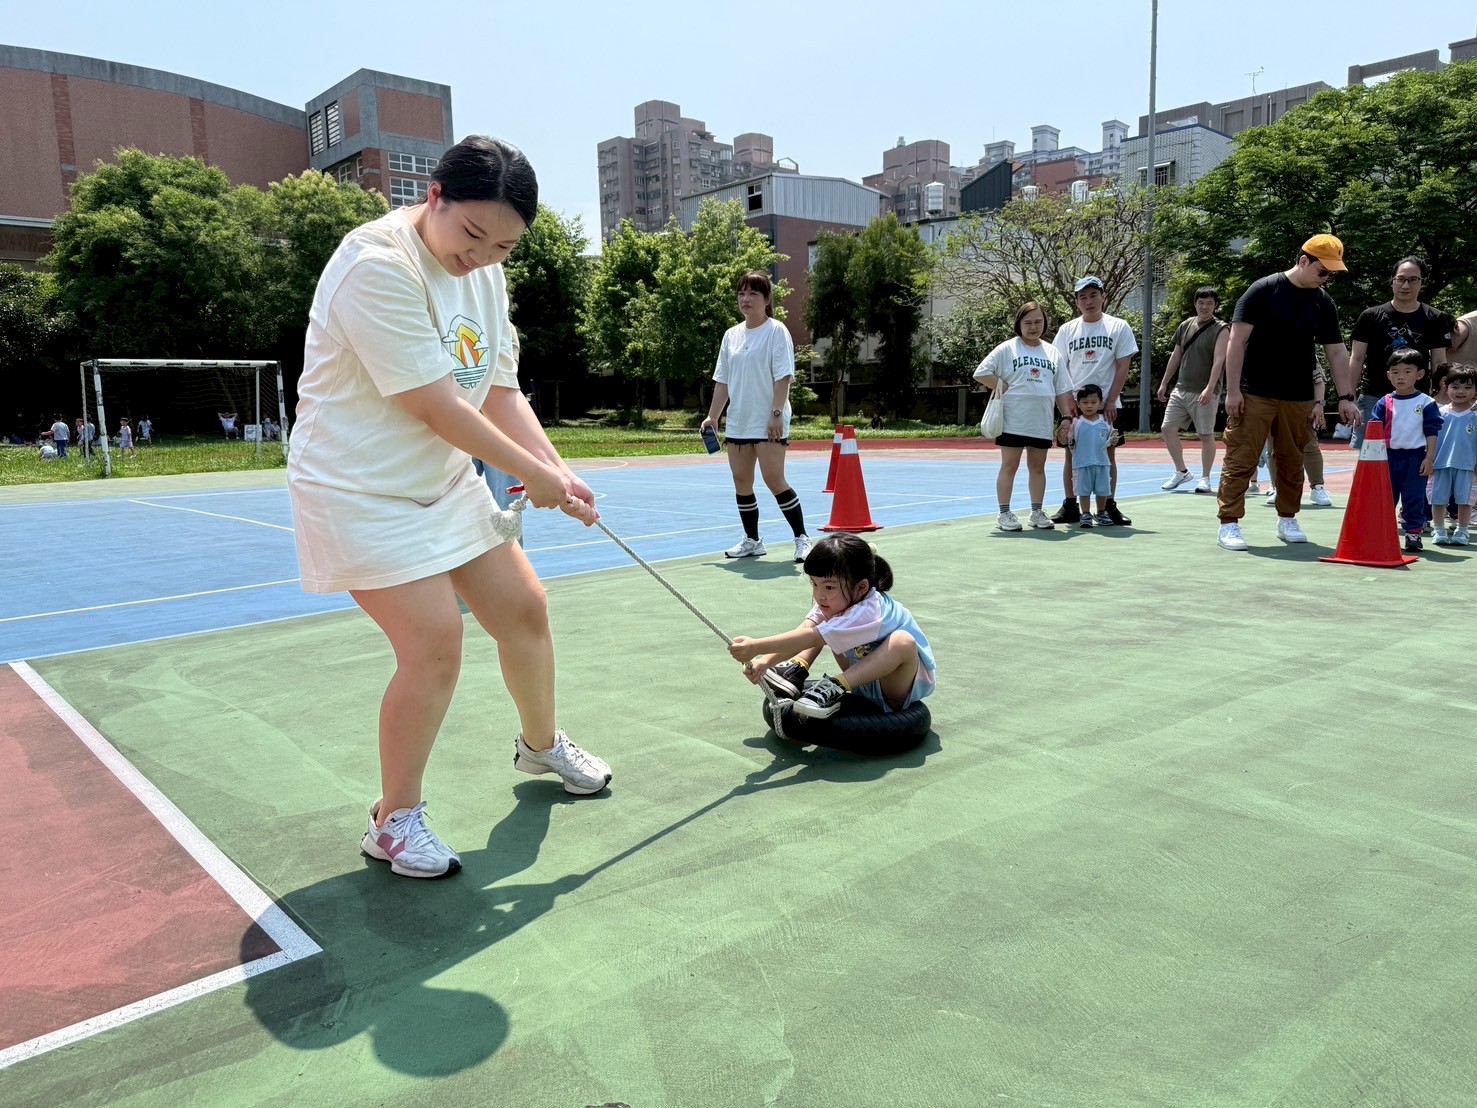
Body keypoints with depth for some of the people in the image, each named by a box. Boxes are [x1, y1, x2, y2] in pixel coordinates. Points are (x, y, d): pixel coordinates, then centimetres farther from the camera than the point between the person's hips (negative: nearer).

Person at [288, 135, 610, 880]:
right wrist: (532, 474, -17)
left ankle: (541, 746, 37)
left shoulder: (485, 273, 3)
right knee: (434, 643, -15)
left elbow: (500, 394, 2)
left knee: (523, 608, 10)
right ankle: (394, 819, 7)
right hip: (362, 491, -8)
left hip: (448, 481, 8)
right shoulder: (378, 265, -24)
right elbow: (435, 407, -26)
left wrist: (558, 472, -12)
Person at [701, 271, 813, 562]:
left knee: (774, 480, -11)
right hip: (737, 423, 6)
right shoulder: (731, 335, 13)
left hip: (768, 423, -6)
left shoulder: (776, 331, -4)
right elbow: (722, 381, 14)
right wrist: (712, 417, 9)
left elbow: (783, 376, -11)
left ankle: (802, 538, 1)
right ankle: (752, 541, 18)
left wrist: (776, 413, -19)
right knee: (741, 482, 6)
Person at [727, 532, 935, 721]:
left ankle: (834, 689, -33)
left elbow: (811, 638, -41)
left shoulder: (867, 611, -34)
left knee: (902, 641, -39)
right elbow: (804, 631, -22)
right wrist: (766, 661, -37)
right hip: (865, 680, 7)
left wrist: (756, 647, -47)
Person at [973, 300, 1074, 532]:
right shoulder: (1007, 348, -1)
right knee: (1009, 466, 0)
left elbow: (1062, 390, 14)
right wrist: (1002, 388, -8)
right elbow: (981, 373, -5)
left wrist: (1067, 417, 9)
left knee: (1037, 466, 9)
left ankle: (1037, 512, 18)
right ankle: (1004, 514, 4)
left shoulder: (1052, 352, 13)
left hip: (1042, 422, 4)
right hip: (1013, 421, -4)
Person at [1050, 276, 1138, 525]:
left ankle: (1109, 507, 11)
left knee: (1108, 454, 3)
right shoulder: (1067, 329, 5)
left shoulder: (1118, 327, 0)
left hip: (1107, 404, -1)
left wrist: (1110, 401, -10)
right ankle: (1070, 507, 10)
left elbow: (1123, 367, -2)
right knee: (1071, 453, 2)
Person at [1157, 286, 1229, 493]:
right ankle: (1181, 472, 16)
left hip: (1205, 393, -6)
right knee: (1167, 429, 2)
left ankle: (1205, 478, 12)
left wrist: (1209, 388, -26)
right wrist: (1164, 383, 16)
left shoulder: (1221, 330, -6)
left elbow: (1218, 360, -15)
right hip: (1181, 389, 6)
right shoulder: (1185, 326, 11)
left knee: (1206, 435, 0)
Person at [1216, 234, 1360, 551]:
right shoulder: (1263, 290, -6)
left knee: (1292, 462, 12)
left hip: (1298, 399, 5)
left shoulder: (1324, 303, 10)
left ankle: (1287, 520, 26)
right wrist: (1233, 390, -15)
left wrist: (1346, 397, 5)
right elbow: (1237, 340, -9)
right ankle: (1228, 524, -1)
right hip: (1253, 394, -5)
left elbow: (1337, 352, 12)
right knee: (1240, 460, -6)